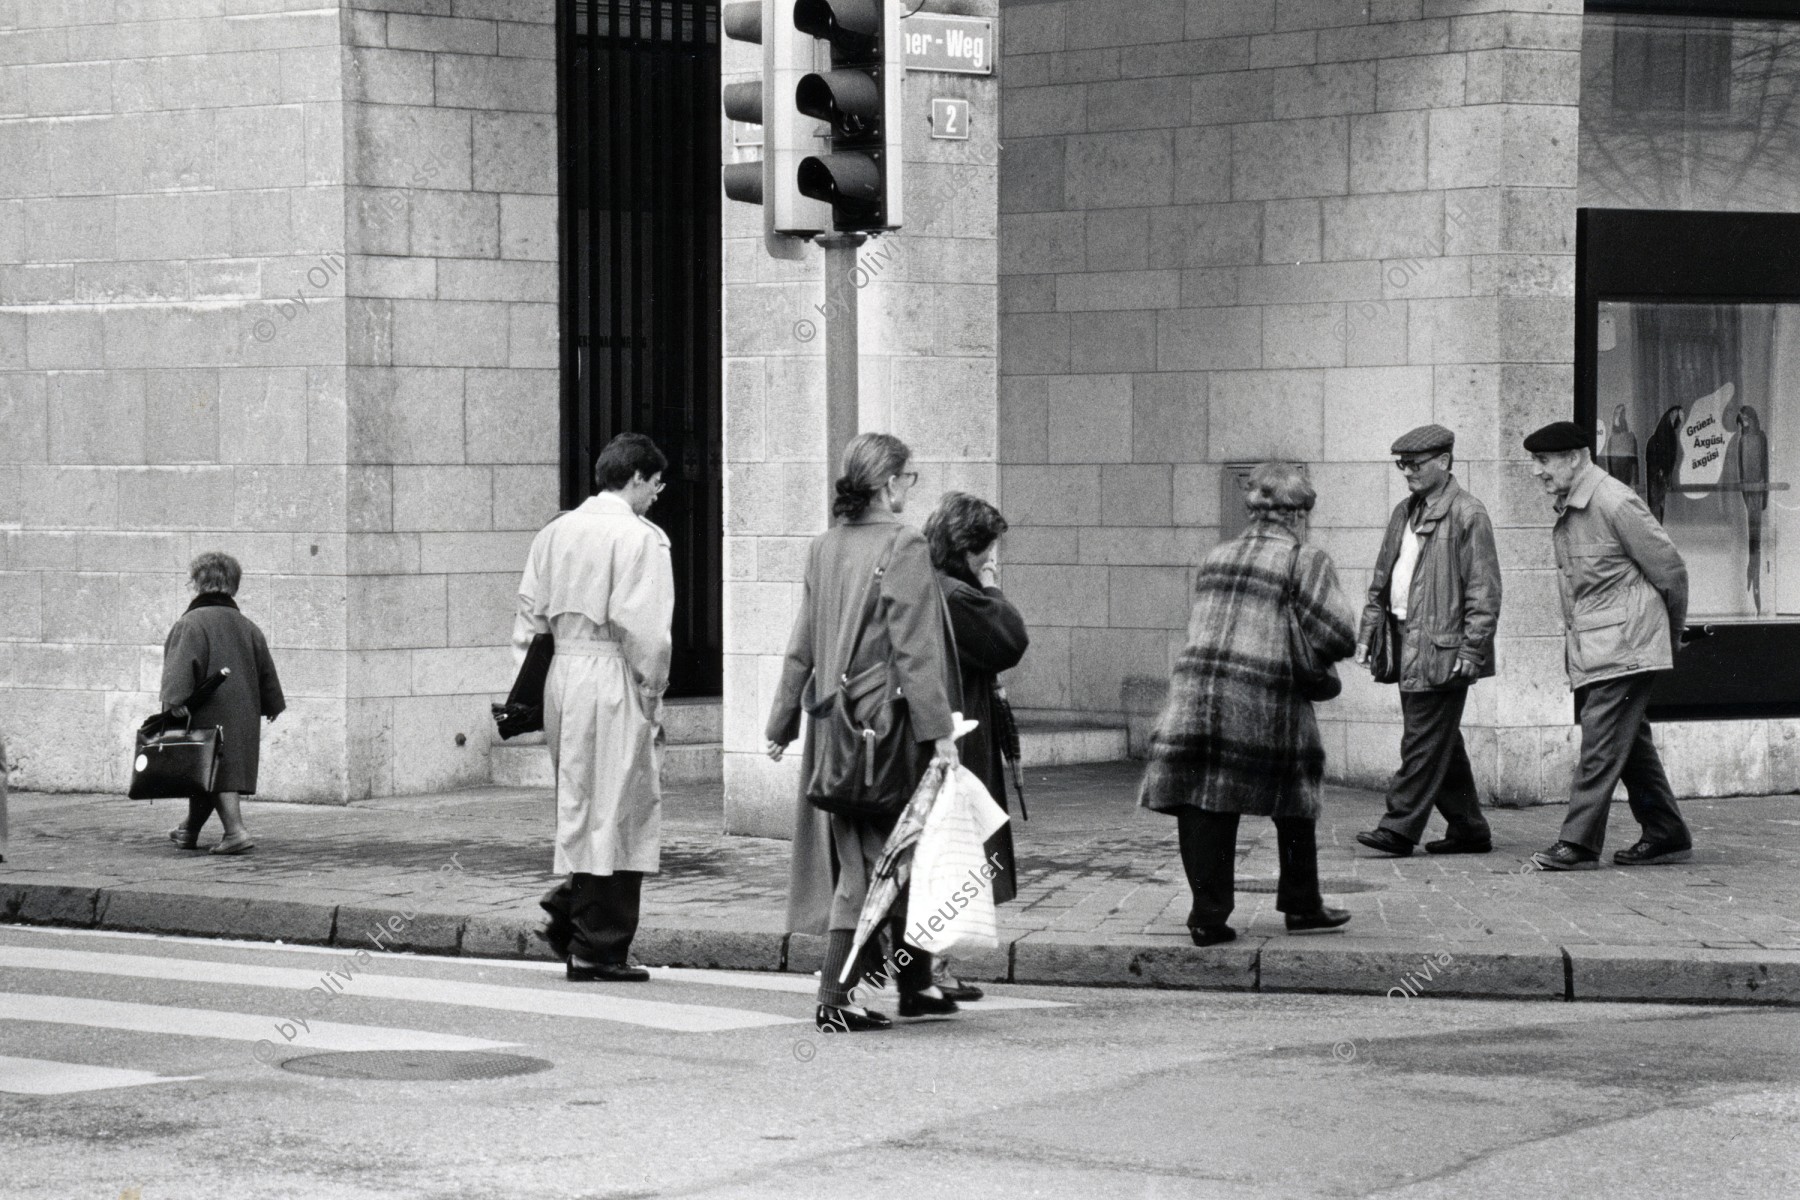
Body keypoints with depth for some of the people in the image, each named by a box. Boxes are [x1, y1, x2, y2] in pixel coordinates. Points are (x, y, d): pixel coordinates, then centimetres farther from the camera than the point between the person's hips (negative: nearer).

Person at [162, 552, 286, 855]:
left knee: (218, 774, -5)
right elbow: (265, 669, 17)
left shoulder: (190, 624, -10)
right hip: (243, 715, 6)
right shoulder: (247, 627, 11)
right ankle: (190, 831, 29)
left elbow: (181, 666, -22)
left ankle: (235, 831, -17)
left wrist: (175, 701, -28)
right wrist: (271, 704, 29)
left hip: (209, 714, -6)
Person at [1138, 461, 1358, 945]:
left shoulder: (1217, 557, 17)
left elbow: (1200, 627, 15)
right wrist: (1306, 654, 11)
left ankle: (1208, 914, -1)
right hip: (1264, 707, -4)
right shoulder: (1305, 560, -1)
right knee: (1292, 802, 15)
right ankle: (1301, 905, 25)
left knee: (1204, 806, 4)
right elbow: (1339, 637, -9)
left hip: (1196, 695, 4)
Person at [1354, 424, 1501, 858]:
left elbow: (1483, 593, -11)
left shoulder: (1467, 515, -8)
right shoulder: (1405, 512, 17)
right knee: (1441, 743, 12)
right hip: (1408, 642, 9)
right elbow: (1381, 580, 22)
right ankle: (1468, 829, 19)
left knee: (1424, 743, -8)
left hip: (1441, 648, -9)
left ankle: (1399, 828, -8)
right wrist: (1368, 631, 15)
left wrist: (1471, 650, -16)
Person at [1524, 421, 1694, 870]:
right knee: (1630, 743, 12)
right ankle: (1667, 836, 19)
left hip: (1623, 645, -9)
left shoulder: (1615, 503, -15)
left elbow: (1669, 568, -9)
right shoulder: (1566, 510, 13)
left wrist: (1670, 633, 3)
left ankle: (1579, 843, -12)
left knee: (1601, 743, -11)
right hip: (1589, 648, 9)